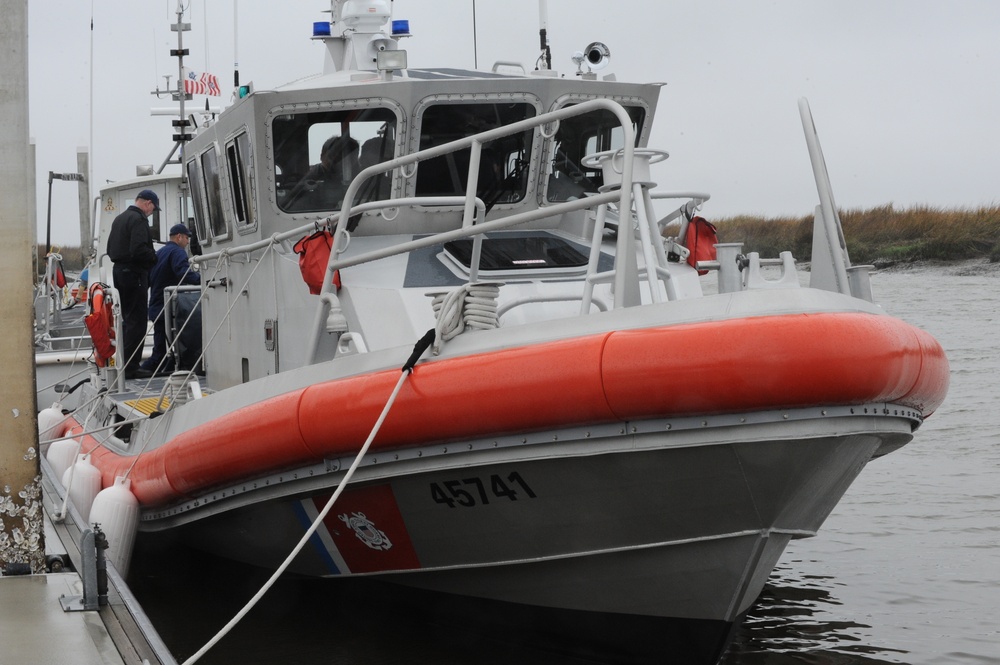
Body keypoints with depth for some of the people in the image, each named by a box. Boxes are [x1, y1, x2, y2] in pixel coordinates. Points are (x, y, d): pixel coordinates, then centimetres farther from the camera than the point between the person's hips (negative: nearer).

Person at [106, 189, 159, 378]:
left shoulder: (120, 219, 18)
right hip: (134, 273, -10)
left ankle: (124, 364, 19)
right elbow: (139, 249, -24)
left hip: (119, 270, 10)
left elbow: (110, 248, 23)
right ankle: (131, 367, -10)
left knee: (128, 319, 17)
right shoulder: (139, 219, -13)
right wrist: (155, 258, -10)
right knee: (137, 321, -8)